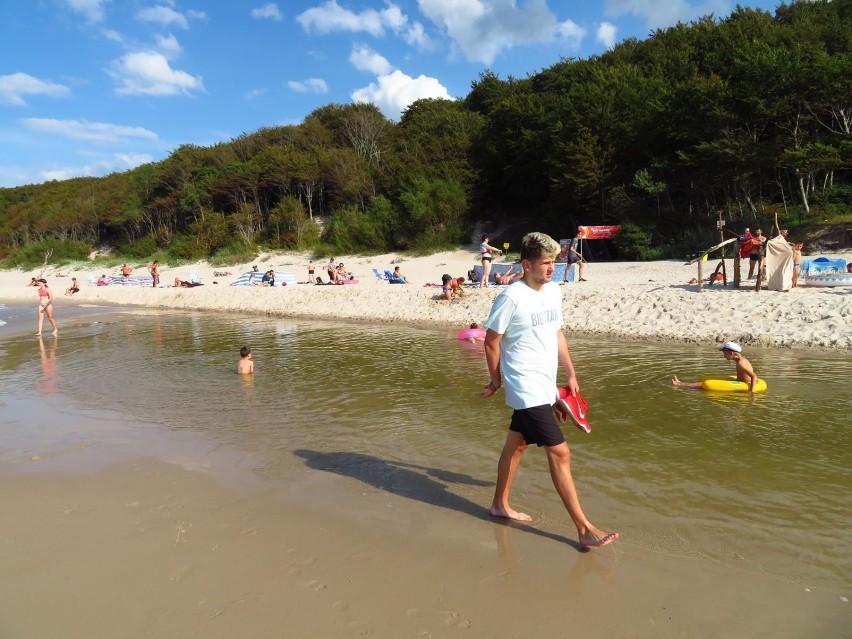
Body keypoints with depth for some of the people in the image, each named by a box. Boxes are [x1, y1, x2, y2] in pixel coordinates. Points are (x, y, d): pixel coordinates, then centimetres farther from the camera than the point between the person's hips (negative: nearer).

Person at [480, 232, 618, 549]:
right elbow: (491, 341, -10)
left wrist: (571, 374, 15)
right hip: (527, 389, -8)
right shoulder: (512, 297, -17)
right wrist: (496, 380, -1)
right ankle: (585, 529, 3)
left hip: (544, 386, 8)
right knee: (560, 453, -6)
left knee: (516, 445, 19)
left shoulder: (554, 291, 6)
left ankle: (500, 505, 36)